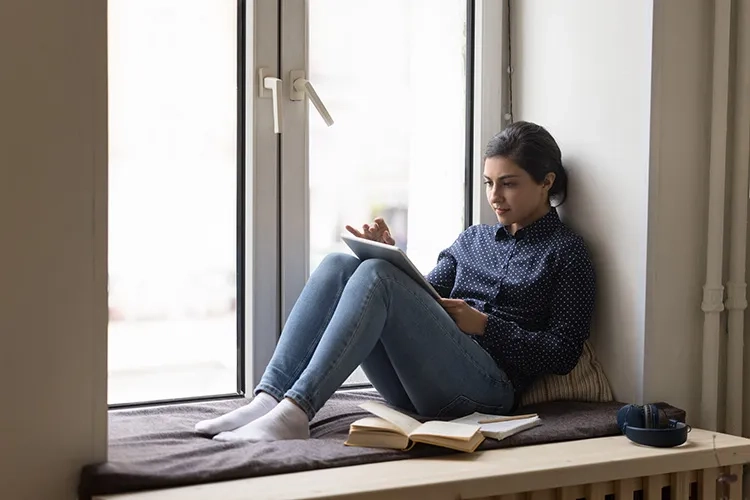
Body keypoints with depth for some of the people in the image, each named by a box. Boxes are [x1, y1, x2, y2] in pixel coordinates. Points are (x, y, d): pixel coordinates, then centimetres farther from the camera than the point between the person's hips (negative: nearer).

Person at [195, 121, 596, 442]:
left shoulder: (566, 251, 9)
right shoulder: (473, 239, 27)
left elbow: (563, 353, -1)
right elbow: (419, 303, 18)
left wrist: (483, 324, -8)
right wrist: (390, 258, 2)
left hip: (487, 385, -6)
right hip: (413, 388, 6)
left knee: (375, 274, -26)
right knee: (339, 264, -15)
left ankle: (295, 411, -38)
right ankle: (267, 400, -28)